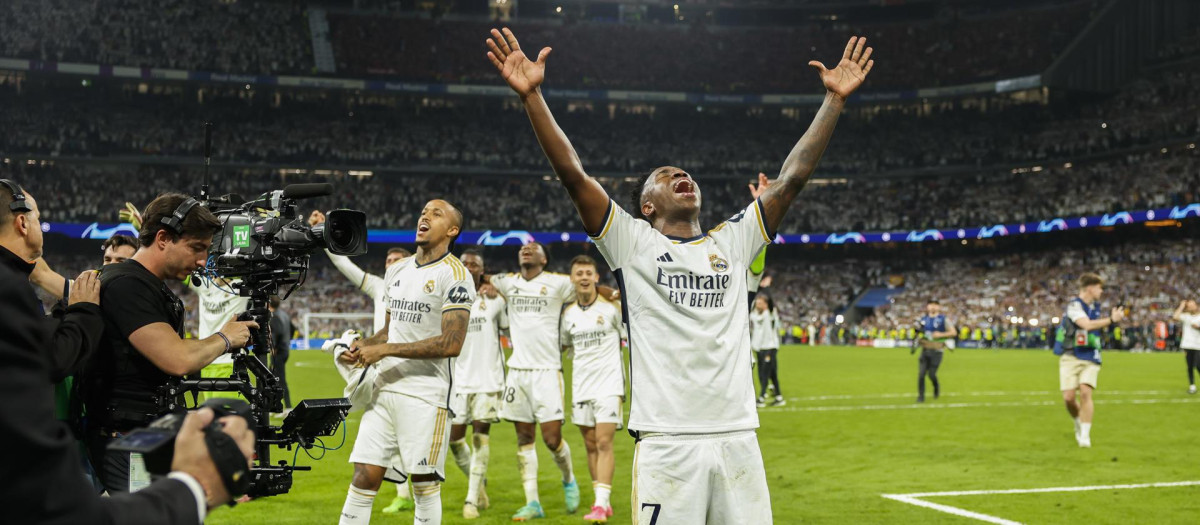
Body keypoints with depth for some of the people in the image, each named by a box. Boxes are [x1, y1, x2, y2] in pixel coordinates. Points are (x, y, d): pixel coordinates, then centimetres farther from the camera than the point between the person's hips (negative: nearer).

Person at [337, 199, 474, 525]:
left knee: (424, 483, 0)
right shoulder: (397, 271, 15)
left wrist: (385, 350, -15)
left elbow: (451, 344, -17)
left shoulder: (454, 275, -9)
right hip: (386, 388, 7)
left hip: (426, 393, -6)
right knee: (365, 476, 3)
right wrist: (365, 345, 3)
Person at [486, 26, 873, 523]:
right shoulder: (633, 244, 6)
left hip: (738, 438, 4)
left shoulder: (731, 242, 15)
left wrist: (835, 99, 11)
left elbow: (790, 179, 13)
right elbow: (573, 174, -4)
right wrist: (531, 95, -12)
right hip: (666, 441, -3)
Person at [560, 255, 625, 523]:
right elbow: (563, 345, 22)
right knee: (591, 445, 8)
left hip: (609, 385, -5)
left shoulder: (611, 307, -5)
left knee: (604, 443, -12)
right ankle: (602, 502, 18)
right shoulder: (568, 313, 7)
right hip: (581, 387, 5)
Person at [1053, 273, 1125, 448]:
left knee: (1086, 393, -14)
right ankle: (1078, 423, 23)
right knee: (1069, 397, -9)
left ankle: (1085, 435, -10)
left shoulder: (1095, 306, 11)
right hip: (1071, 357, -4)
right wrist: (1112, 319, -23)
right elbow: (1087, 325, -28)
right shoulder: (1074, 305, -13)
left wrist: (1112, 317, 15)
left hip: (1090, 358, 4)